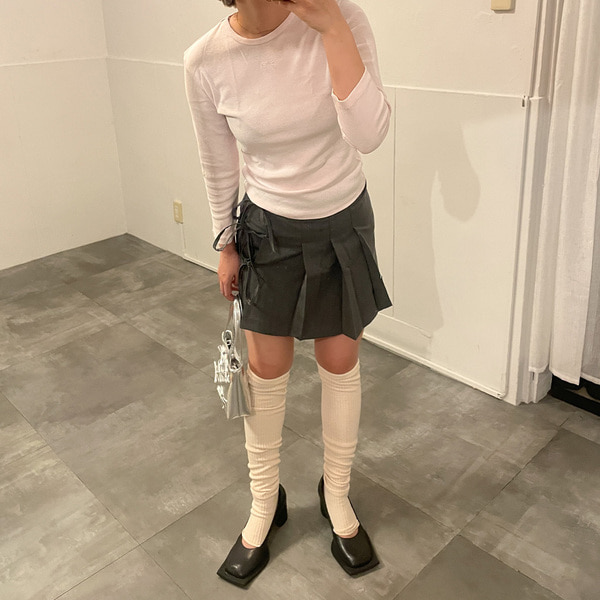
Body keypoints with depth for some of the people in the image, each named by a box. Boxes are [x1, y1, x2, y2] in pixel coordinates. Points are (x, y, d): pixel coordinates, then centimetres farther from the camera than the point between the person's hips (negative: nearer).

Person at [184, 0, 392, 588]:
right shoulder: (206, 61, -15)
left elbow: (368, 134, -28)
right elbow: (219, 166, -1)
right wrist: (226, 244, 7)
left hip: (344, 223, 0)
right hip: (270, 231, 0)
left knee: (340, 365, 12)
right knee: (266, 373, 10)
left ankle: (336, 497, 37)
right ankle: (264, 506, 35)